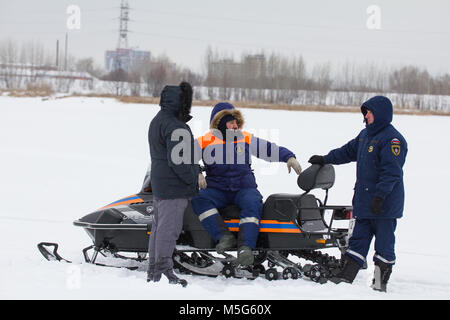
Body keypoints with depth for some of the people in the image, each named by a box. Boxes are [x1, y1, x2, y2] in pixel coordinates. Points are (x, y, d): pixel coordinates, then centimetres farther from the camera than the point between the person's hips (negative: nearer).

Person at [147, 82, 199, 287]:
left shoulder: (158, 120, 14)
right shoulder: (174, 127, -19)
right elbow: (177, 160, -24)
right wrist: (194, 180, -14)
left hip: (159, 183, 10)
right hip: (173, 186, -10)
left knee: (159, 226, 14)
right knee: (169, 227, -7)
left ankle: (153, 272, 19)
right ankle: (164, 271, -6)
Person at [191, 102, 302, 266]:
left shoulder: (247, 139, 11)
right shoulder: (204, 142, 5)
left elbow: (271, 149, 11)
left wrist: (289, 157, -4)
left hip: (244, 188, 0)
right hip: (217, 190, 0)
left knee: (253, 204, -34)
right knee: (198, 199, -32)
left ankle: (245, 247, -44)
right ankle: (224, 236, -40)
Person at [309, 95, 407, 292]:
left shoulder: (392, 139, -15)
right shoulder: (365, 134, 14)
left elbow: (391, 171, -22)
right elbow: (348, 151, 30)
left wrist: (380, 196, -27)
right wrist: (325, 160, 31)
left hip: (385, 204, -9)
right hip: (364, 201, 9)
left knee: (384, 242, -2)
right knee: (358, 238, 9)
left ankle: (381, 282, 2)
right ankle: (346, 275, 12)